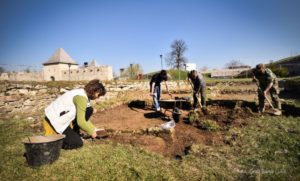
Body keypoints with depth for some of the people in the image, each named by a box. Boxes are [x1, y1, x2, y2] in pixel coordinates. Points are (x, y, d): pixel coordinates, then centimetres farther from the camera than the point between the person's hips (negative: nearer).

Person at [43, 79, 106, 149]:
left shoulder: (82, 93, 8)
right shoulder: (81, 97, -22)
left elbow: (82, 118, 16)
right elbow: (81, 122, -23)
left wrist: (93, 129, 14)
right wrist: (91, 132, -7)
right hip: (55, 122, -9)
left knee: (89, 110, 2)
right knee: (78, 143, -8)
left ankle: (73, 134, 9)